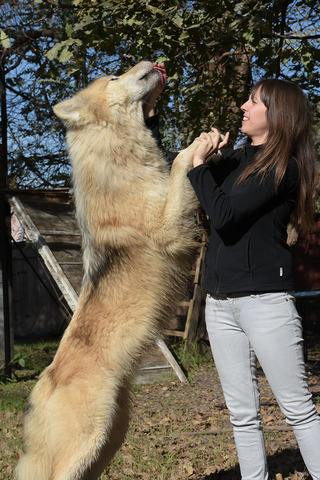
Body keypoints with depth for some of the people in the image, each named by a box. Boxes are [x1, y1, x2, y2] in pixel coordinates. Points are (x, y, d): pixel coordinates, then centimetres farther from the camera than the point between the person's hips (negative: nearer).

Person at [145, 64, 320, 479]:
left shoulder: (284, 168, -7)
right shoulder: (235, 160, 14)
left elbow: (224, 214, -18)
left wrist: (201, 163, -5)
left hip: (265, 299, -7)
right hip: (222, 301, 7)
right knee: (243, 414, 10)